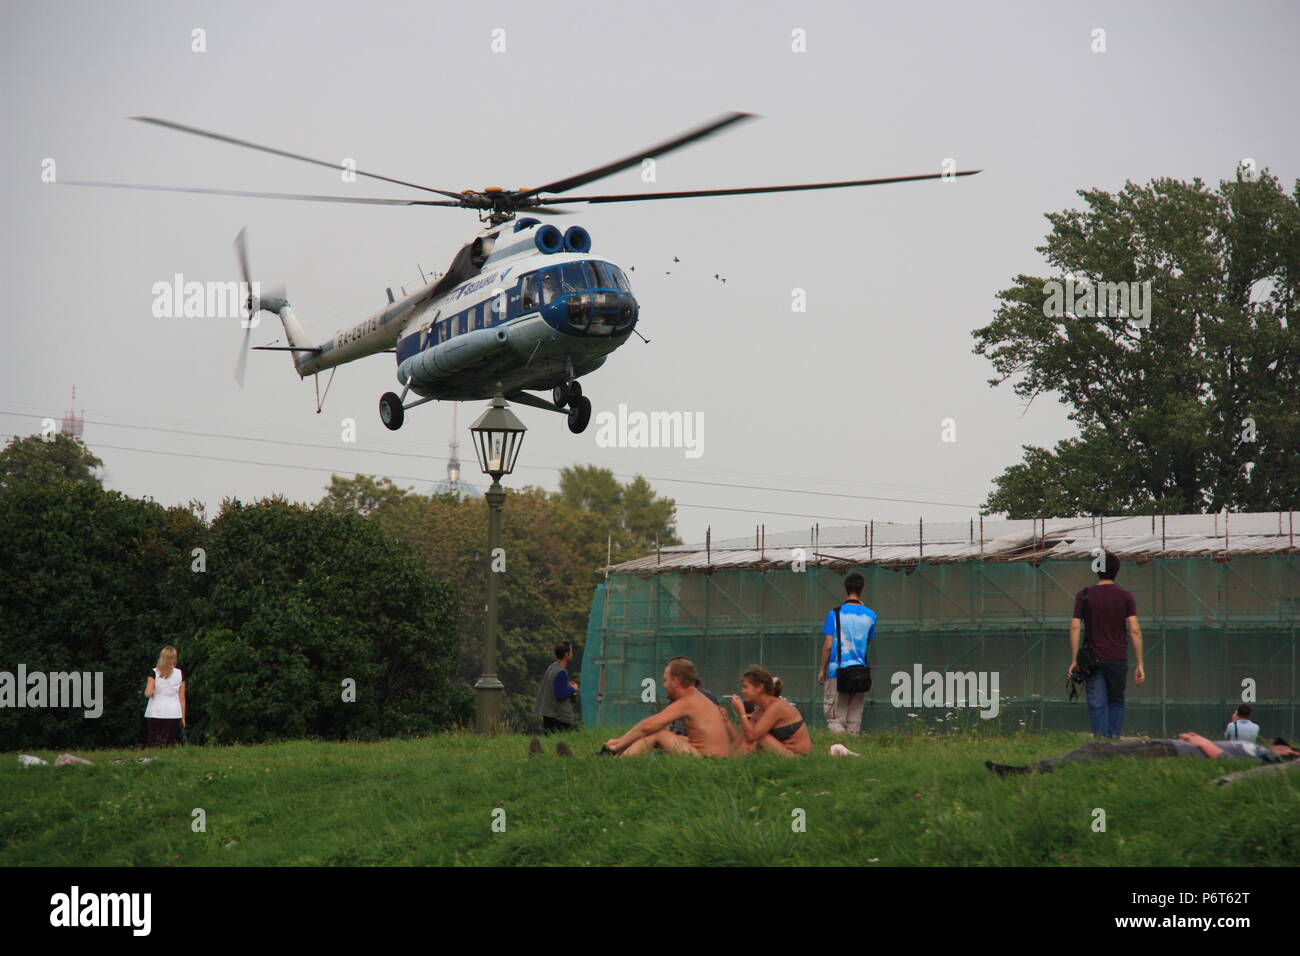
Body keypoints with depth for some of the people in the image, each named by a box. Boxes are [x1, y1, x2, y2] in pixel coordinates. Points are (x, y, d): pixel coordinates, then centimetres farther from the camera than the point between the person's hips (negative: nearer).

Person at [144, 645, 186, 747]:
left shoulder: (154, 673, -3)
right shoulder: (180, 674, 2)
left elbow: (148, 693, -11)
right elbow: (182, 697, 3)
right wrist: (183, 716, 9)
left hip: (156, 714, -1)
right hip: (174, 713, 1)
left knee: (155, 745, 0)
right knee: (172, 745, 5)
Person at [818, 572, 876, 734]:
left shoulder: (835, 614, -6)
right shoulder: (870, 615, 4)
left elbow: (828, 645, -7)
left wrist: (822, 670, 5)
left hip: (837, 672, -3)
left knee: (833, 718, -3)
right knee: (854, 720, 9)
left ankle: (840, 734, -29)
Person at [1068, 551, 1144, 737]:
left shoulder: (1084, 596, 1)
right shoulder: (1125, 596, 1)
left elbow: (1074, 627, -5)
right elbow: (1135, 630, -5)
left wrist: (1074, 661, -1)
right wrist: (1139, 664, -3)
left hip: (1093, 659, -1)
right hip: (1118, 659, 1)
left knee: (1097, 704, -1)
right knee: (1116, 701, 16)